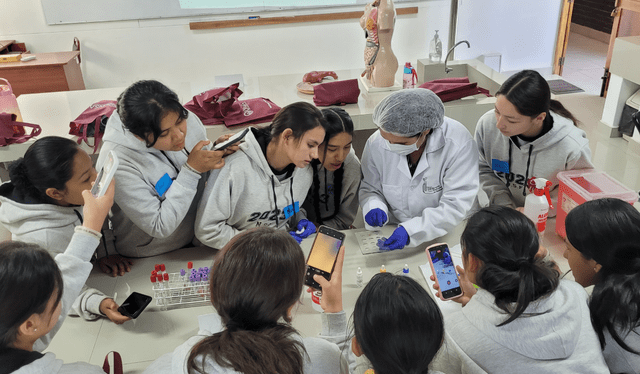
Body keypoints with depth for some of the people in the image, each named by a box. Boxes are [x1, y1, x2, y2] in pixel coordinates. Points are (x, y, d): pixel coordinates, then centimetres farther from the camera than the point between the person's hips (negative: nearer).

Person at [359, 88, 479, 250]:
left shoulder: (458, 143, -20)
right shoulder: (376, 143, -9)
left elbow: (455, 206, -21)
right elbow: (369, 189, 5)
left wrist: (410, 230, -32)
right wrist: (374, 207, -19)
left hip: (449, 234, -1)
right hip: (395, 231, 1)